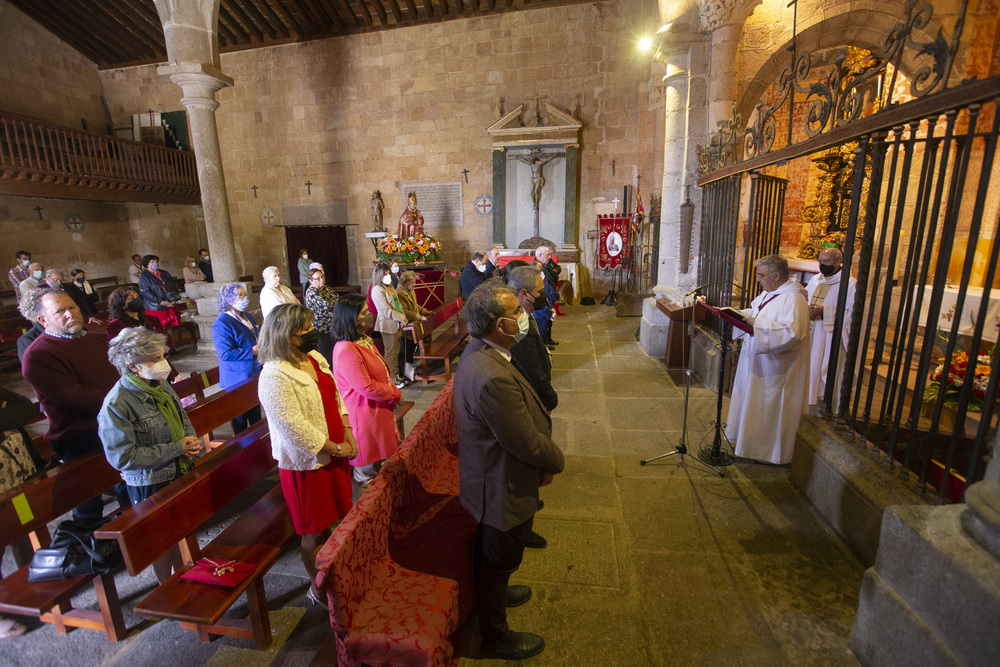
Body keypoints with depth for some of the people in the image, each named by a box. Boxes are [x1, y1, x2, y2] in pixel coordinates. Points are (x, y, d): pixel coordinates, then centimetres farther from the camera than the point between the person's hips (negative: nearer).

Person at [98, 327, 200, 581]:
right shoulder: (116, 405, -25)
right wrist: (176, 449, -23)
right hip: (151, 485, -6)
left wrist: (192, 440, -6)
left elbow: (182, 416, 13)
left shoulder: (160, 384, -3)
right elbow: (122, 456, -24)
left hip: (181, 472, 6)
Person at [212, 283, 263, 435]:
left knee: (256, 413, 21)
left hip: (254, 373, 8)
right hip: (237, 379, -8)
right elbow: (225, 353, -24)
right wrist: (252, 351, -24)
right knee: (241, 416, 5)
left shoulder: (247, 317, 10)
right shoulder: (222, 323, -18)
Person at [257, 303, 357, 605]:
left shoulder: (314, 358, 2)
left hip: (334, 454, 8)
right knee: (315, 531, 11)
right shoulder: (275, 377, -24)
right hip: (307, 463, -7)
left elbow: (335, 396, 9)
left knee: (329, 520, 22)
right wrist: (336, 448, -17)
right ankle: (317, 587, 35)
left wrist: (348, 434, -1)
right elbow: (295, 429, -26)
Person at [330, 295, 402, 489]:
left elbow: (382, 371, 13)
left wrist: (394, 391, 1)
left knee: (378, 456, 25)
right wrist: (395, 394, -14)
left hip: (379, 407, 10)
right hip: (364, 413, -10)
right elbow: (366, 387, -26)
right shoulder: (346, 351, -28)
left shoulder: (363, 340, 5)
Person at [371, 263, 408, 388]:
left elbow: (398, 303, 16)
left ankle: (396, 375, 29)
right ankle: (391, 379, 11)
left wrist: (402, 317, 0)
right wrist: (402, 318, -15)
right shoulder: (377, 290, -17)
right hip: (388, 325, -9)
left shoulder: (389, 286, 13)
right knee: (390, 353, 0)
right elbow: (386, 311, -21)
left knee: (396, 351, 17)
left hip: (396, 324, 9)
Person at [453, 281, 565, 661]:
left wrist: (543, 459, -1)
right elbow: (528, 444, -29)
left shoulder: (478, 354, -6)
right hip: (505, 491, -9)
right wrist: (556, 461, -9)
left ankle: (492, 595, 61)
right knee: (500, 561, 17)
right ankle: (496, 637, 44)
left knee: (490, 553, 33)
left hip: (489, 481, 9)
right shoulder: (493, 378, -39)